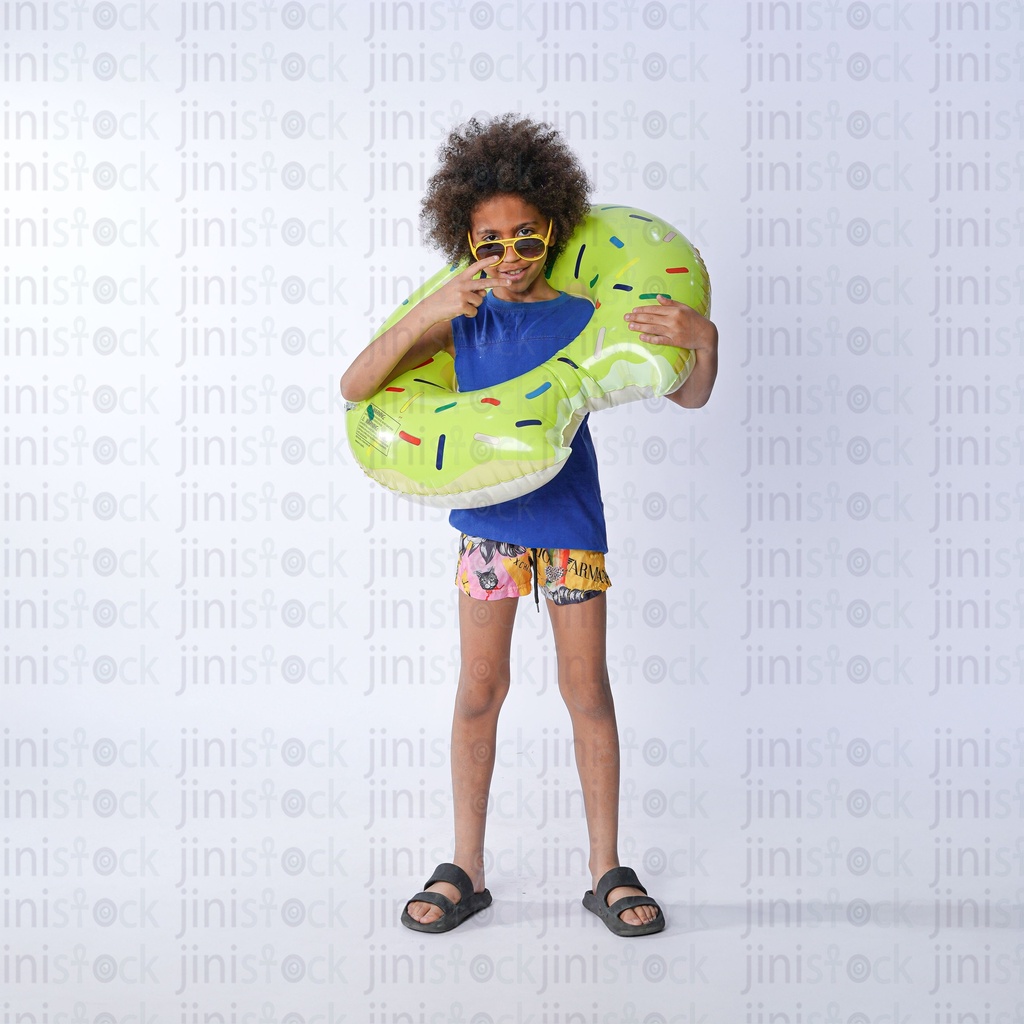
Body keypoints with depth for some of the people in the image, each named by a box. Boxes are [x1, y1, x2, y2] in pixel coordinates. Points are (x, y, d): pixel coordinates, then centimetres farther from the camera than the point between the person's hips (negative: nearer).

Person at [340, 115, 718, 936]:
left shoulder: (586, 317, -6)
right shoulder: (460, 319, -2)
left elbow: (689, 397, -2)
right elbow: (355, 387, -12)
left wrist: (704, 339, -24)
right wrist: (428, 315, -24)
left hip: (570, 523, -1)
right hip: (486, 520, 1)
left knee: (587, 690, 5)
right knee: (481, 690, 7)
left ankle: (607, 869, 20)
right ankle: (466, 868, 21)